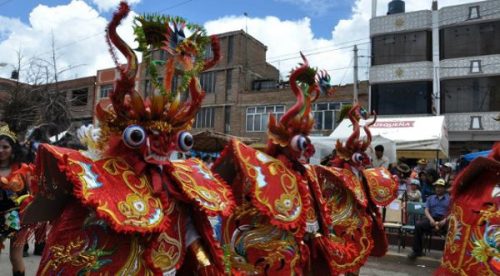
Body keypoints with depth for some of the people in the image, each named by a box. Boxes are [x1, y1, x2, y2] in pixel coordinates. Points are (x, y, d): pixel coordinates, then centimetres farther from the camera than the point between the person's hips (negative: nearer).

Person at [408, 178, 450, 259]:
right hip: (432, 218, 2)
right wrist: (431, 219, -8)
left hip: (444, 220, -2)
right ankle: (417, 251, -20)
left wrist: (445, 220, -16)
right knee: (418, 225, -27)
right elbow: (426, 210, 13)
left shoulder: (450, 198, 16)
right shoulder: (430, 198, 24)